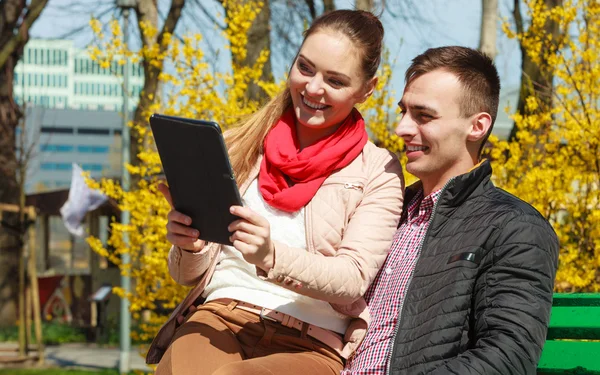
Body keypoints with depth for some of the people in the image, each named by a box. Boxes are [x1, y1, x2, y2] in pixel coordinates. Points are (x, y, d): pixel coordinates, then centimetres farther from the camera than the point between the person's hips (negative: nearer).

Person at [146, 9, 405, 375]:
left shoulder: (379, 171, 6)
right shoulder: (240, 147, 14)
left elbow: (353, 280, -7)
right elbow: (191, 275, 15)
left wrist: (272, 256, -24)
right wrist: (189, 248, -9)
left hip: (310, 344, -2)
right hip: (219, 317, 3)